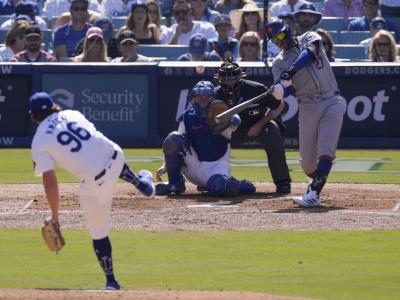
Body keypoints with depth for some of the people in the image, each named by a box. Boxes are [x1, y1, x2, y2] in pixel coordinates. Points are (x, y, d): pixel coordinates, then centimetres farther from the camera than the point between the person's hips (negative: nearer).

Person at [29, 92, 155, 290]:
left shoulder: (39, 142, -3)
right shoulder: (71, 114, 10)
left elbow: (49, 181, -7)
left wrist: (55, 215, 0)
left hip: (95, 183, -5)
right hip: (116, 156, 5)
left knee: (98, 232, 13)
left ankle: (111, 281, 18)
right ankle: (142, 183, 64)